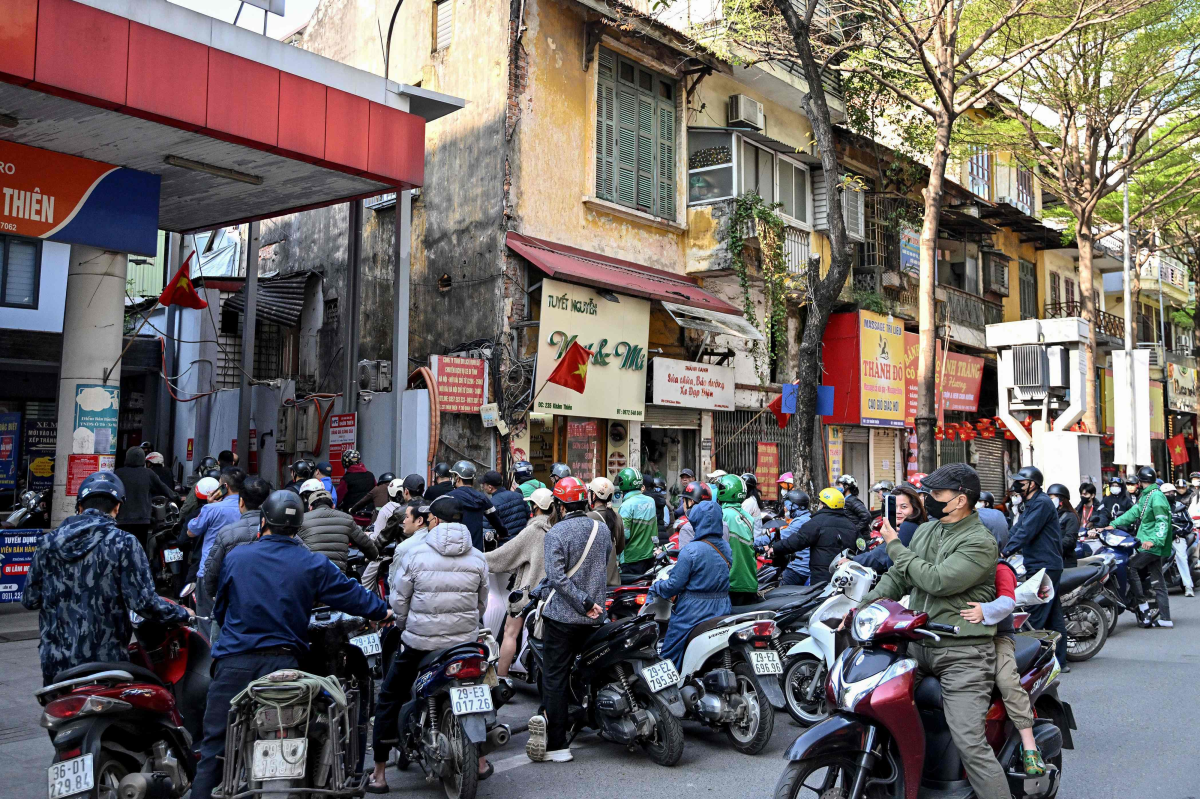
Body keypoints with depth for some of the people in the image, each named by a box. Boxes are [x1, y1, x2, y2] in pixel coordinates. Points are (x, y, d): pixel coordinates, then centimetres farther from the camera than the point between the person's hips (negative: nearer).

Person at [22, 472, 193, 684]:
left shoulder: (48, 542, 2)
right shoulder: (123, 543, -11)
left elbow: (29, 599, 8)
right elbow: (144, 602, -17)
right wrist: (182, 614, -1)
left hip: (54, 662, 4)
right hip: (104, 663, -4)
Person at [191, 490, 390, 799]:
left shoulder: (235, 557, 4)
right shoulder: (314, 565, -1)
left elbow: (219, 609, 16)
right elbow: (351, 596, 8)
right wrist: (383, 612, 27)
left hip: (234, 661, 1)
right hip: (283, 663, 0)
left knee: (214, 748, 4)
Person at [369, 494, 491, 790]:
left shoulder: (416, 553, -10)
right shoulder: (477, 558, -1)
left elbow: (398, 599, -4)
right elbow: (482, 604, 7)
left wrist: (404, 625, 15)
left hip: (419, 642, -3)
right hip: (465, 642, 3)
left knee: (389, 699, 13)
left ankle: (379, 774, 14)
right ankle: (480, 762, 30)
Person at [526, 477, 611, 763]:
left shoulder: (556, 533, -12)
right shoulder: (601, 529, 6)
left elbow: (557, 576, -22)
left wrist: (584, 603, -17)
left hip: (562, 615, -5)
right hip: (593, 619, 6)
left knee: (555, 678, -1)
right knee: (578, 674, 16)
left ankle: (556, 745, -4)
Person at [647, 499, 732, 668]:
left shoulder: (691, 550, -19)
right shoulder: (727, 548, 3)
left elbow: (675, 584, -16)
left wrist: (655, 588, 3)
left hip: (693, 613, -7)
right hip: (722, 610, 7)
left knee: (669, 658, 7)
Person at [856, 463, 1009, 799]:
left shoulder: (980, 543, -11)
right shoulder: (926, 530, 13)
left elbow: (937, 581, -22)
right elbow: (898, 578, 18)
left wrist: (895, 546, -11)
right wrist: (860, 608, 7)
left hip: (962, 653, -7)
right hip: (918, 643, 7)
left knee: (970, 744, -13)